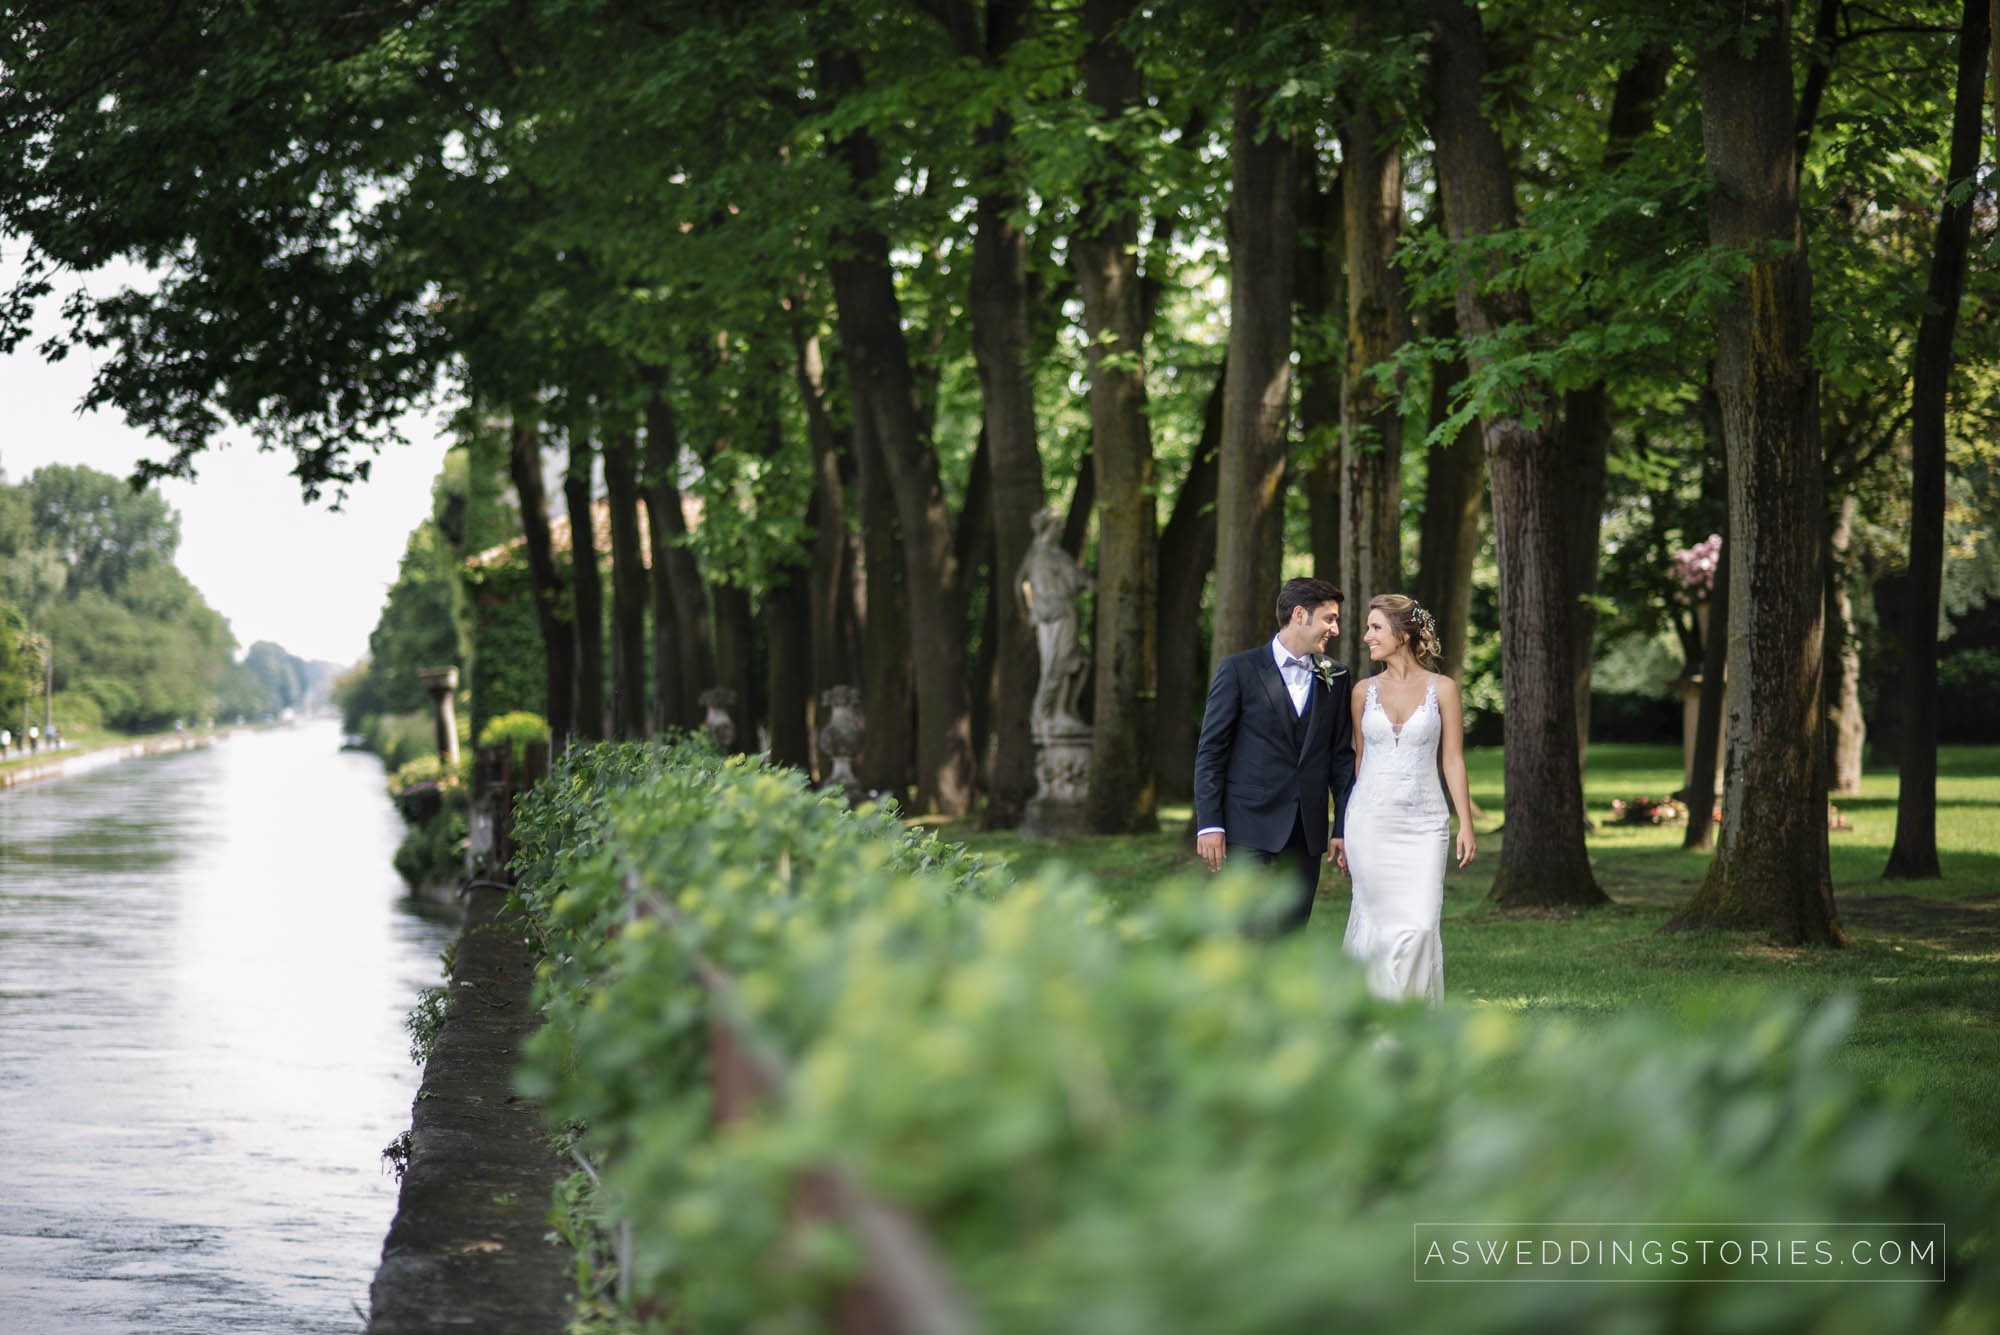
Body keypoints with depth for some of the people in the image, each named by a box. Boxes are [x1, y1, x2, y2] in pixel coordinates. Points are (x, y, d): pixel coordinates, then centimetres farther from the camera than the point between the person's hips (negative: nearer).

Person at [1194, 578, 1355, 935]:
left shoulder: (1335, 677, 12)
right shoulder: (1239, 670, -1)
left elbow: (1342, 757, 15)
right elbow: (1210, 752, -2)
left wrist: (1344, 826, 8)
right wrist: (1209, 823, -9)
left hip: (1307, 833, 5)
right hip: (1251, 826, -4)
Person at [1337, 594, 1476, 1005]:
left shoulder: (1442, 689, 2)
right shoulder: (1365, 691, 8)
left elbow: (1453, 760, 3)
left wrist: (1466, 824, -4)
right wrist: (1343, 830, 14)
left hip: (1423, 823, -1)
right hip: (1371, 819, 1)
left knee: (1420, 923, -9)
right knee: (1377, 919, -1)